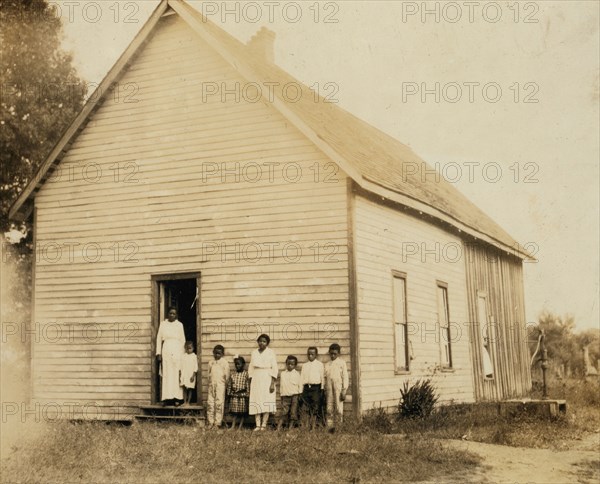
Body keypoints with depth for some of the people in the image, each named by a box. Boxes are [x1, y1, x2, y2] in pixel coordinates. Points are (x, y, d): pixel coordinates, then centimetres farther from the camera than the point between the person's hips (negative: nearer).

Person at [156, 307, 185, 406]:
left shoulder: (179, 325, 9)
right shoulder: (163, 324, 9)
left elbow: (183, 340, 9)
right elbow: (159, 339, 8)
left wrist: (182, 354, 2)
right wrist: (158, 353, 1)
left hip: (177, 351, 0)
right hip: (166, 351, 1)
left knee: (176, 374, -3)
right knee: (166, 374, -3)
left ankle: (177, 398, -4)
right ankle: (166, 398, -3)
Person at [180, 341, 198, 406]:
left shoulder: (194, 356, -2)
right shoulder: (183, 356, 7)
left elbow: (196, 367, -4)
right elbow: (181, 366, 9)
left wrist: (193, 375, -11)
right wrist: (180, 375, 4)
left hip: (191, 375, -3)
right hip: (184, 375, 3)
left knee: (190, 389, 1)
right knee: (184, 388, 3)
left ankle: (188, 402, 6)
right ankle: (184, 402, 7)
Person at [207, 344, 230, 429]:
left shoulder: (224, 363, 1)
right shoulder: (211, 362, 13)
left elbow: (226, 375, 1)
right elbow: (209, 374, 16)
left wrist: (225, 382, -4)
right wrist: (209, 383, 8)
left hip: (220, 385, -4)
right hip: (211, 385, 4)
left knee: (219, 403, -5)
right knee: (210, 403, 3)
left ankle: (217, 423, -1)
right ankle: (210, 422, 9)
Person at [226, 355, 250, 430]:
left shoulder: (246, 374, -3)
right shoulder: (233, 375, 8)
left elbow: (248, 385, -4)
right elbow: (229, 385, 12)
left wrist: (247, 395, -8)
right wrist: (228, 394, 9)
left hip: (242, 395, -3)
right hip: (234, 395, 3)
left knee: (242, 412, 3)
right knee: (234, 411, 2)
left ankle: (240, 426, 10)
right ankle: (233, 426, 4)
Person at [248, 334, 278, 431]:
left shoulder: (271, 353, 1)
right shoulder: (254, 353, 11)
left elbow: (274, 368, -3)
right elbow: (251, 368, 13)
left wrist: (272, 383, -10)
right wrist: (250, 382, 5)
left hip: (267, 379, -3)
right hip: (256, 380, 3)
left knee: (266, 402, -8)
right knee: (256, 402, -3)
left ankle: (264, 424, -6)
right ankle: (258, 425, -2)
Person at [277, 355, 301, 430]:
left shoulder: (297, 374, 5)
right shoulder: (283, 374, 10)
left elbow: (300, 385, 6)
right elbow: (281, 385, 13)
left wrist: (299, 395, 1)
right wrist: (281, 393, 8)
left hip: (294, 395, -1)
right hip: (285, 396, 1)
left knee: (293, 413, 0)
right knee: (284, 412, -4)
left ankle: (290, 428, 5)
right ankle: (278, 428, -5)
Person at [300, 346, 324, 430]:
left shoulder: (319, 364, 4)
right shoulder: (304, 365, 12)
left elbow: (322, 377, 5)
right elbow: (301, 378, 12)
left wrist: (322, 388, 1)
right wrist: (301, 390, 7)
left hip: (316, 387, -3)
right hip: (306, 387, 3)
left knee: (315, 407, -7)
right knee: (307, 407, 4)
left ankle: (313, 426, -3)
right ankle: (309, 426, 12)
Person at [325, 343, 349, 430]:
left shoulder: (342, 363, 3)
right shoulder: (327, 365, 14)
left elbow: (345, 377, -1)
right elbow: (325, 378, 15)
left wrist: (344, 391, -7)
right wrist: (325, 391, 10)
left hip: (338, 388, -4)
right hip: (329, 389, 4)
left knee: (338, 409, -5)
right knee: (329, 409, 3)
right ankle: (330, 427, 7)